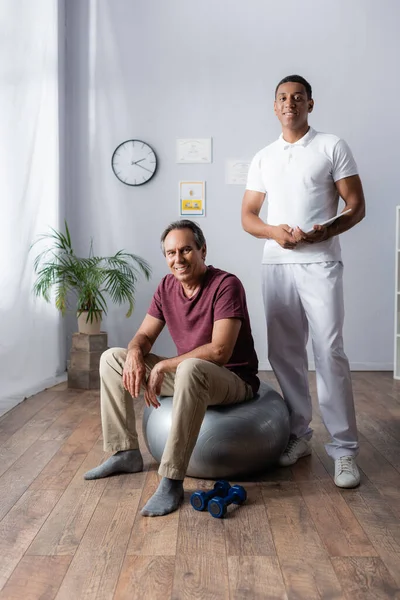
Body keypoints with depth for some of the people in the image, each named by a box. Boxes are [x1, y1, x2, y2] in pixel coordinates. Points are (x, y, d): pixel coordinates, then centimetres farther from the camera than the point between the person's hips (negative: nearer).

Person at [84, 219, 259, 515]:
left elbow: (219, 351, -28)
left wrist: (163, 366, -24)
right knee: (112, 358, 3)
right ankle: (127, 453, 4)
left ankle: (172, 480, -33)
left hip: (234, 380, -7)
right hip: (188, 374, 8)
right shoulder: (167, 286, 2)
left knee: (191, 369, -42)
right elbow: (145, 335, 7)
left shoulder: (226, 285, -20)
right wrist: (135, 354, -18)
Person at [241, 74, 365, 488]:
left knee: (329, 353, -10)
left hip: (319, 263, -4)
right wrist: (273, 231, -7)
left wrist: (326, 231, -18)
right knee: (284, 354, 6)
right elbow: (247, 216, 14)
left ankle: (344, 448, 0)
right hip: (276, 265, 4)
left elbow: (356, 207, 2)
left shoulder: (332, 147, 5)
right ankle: (299, 436, 20)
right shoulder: (263, 158, 16)